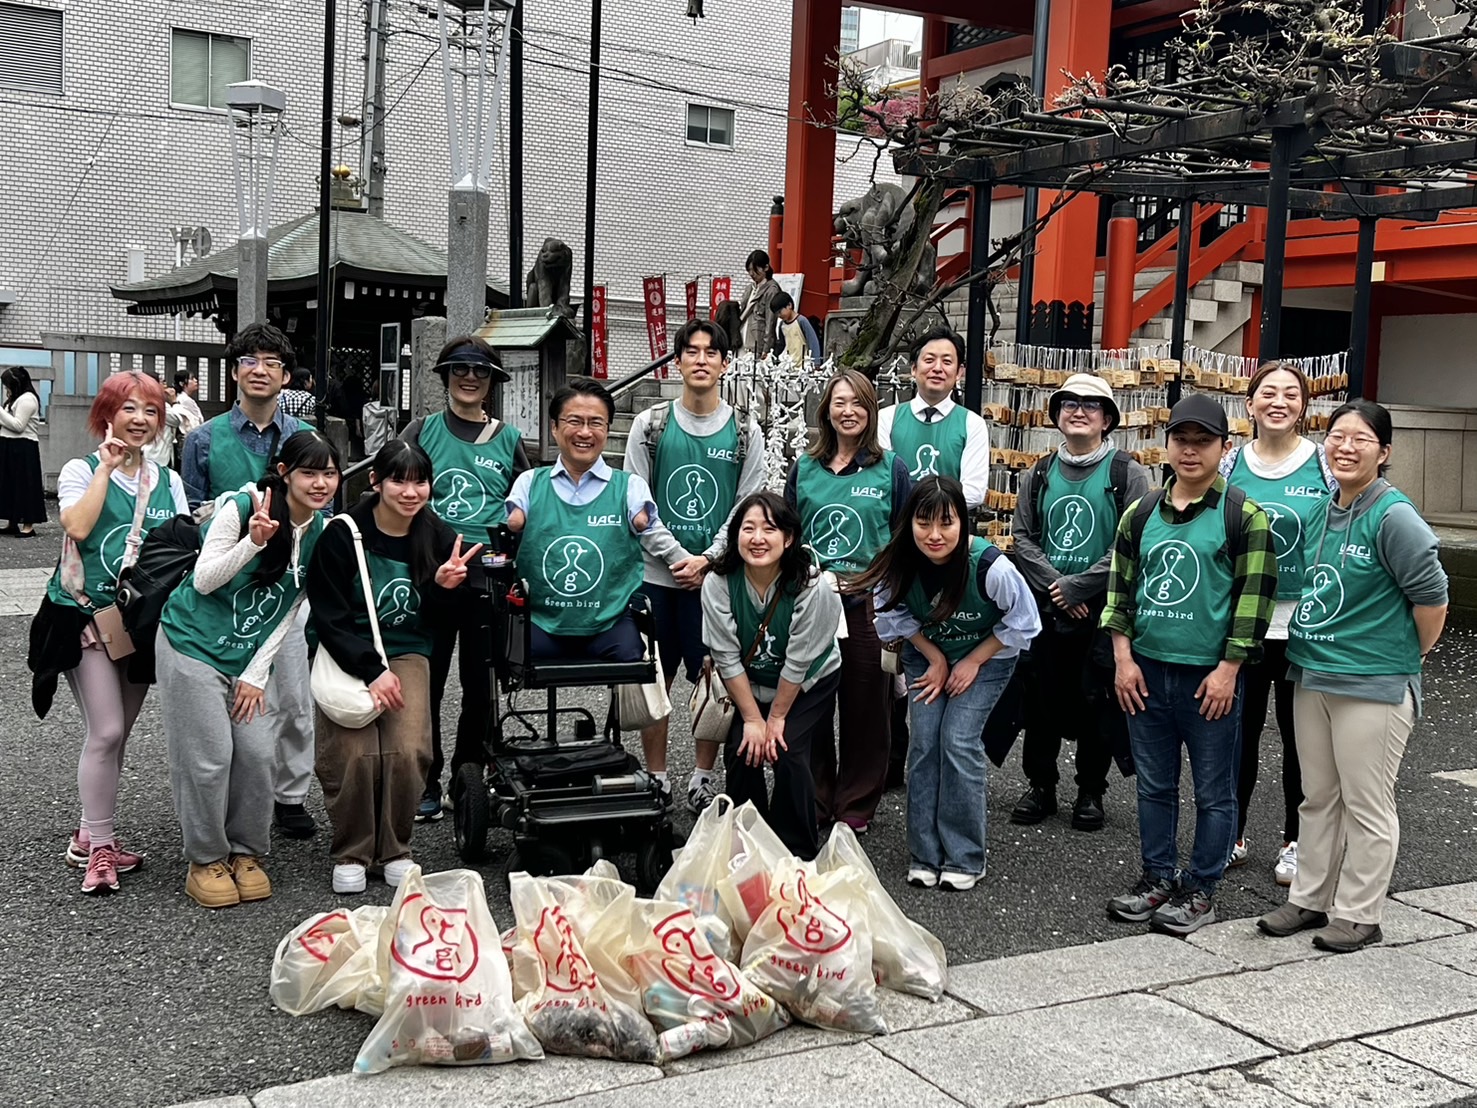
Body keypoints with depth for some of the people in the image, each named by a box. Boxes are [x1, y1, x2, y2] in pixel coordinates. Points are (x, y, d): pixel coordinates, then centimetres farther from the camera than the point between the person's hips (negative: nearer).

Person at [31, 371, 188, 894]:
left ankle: (90, 836, 24)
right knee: (107, 732, -12)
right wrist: (107, 467, -17)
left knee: (117, 734, 11)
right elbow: (77, 526, -21)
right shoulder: (81, 470, -3)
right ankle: (99, 849, -1)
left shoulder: (168, 481, 10)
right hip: (86, 617, -5)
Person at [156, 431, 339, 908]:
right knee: (209, 758, -6)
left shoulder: (322, 531, 1)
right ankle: (206, 861, 12)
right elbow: (203, 581, -15)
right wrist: (254, 542, -30)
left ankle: (246, 853, 17)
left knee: (258, 753, -3)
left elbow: (288, 611, 4)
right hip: (192, 645, -5)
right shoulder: (241, 507, -16)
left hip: (248, 656, 5)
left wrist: (256, 674, -1)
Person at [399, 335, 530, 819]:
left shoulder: (508, 439, 11)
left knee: (480, 686, 8)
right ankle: (426, 782, 13)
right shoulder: (422, 431, 7)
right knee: (427, 683, 2)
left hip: (489, 578, 1)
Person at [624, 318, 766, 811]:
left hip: (716, 575, 0)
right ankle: (656, 779, 17)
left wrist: (706, 560, -10)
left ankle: (703, 778, 18)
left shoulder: (745, 432, 3)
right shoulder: (650, 424, 2)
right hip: (655, 573, 0)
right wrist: (676, 558, -9)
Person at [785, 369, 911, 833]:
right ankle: (813, 799, 21)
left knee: (865, 702, 3)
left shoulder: (890, 468, 3)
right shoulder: (805, 467, 10)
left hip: (868, 600, -2)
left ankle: (856, 804, 16)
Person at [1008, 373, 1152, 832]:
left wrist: (1077, 586, -15)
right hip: (1044, 610, 3)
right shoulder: (1037, 476, 10)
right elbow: (1022, 538, 3)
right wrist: (1056, 587, -12)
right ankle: (1040, 787, 23)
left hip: (1103, 611, -3)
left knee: (1097, 702, 4)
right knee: (1041, 699, 10)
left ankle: (1091, 792, 18)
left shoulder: (1127, 475, -3)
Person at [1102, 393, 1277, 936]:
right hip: (1146, 671, 4)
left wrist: (1228, 669, -12)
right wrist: (1123, 656, 2)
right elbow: (1120, 585, 11)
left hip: (1210, 676, -4)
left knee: (1213, 791, 6)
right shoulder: (1141, 514, 8)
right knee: (1154, 785, 14)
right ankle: (1158, 878, 26)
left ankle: (1200, 890, 17)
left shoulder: (1244, 516, -5)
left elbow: (1254, 597, -8)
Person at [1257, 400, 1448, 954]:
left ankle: (1358, 914, 16)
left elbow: (1431, 596, -14)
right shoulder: (1323, 512, 8)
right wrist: (1308, 648, 15)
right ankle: (1310, 899, 28)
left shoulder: (1393, 516, -15)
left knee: (1365, 804, 4)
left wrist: (1411, 656, -2)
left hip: (1373, 684, -7)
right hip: (1312, 675, 7)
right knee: (1318, 797, 16)